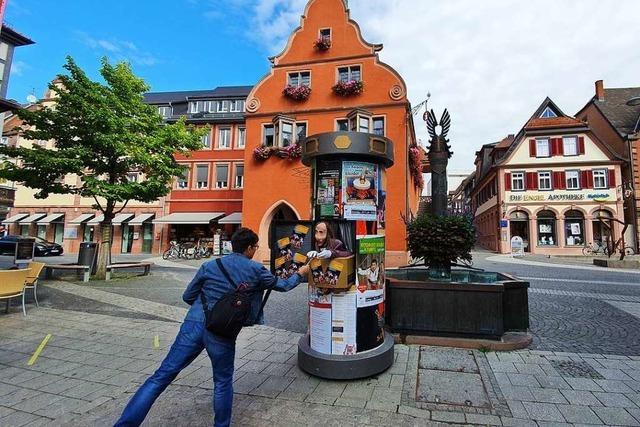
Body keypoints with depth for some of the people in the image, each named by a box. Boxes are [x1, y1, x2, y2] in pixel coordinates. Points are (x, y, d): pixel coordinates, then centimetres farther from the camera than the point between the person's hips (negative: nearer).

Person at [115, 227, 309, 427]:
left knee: (161, 376, 9)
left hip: (194, 324, 2)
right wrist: (300, 274, 32)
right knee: (223, 382, 19)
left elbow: (188, 297, 13)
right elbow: (282, 285, 15)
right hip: (222, 333, -2)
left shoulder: (209, 266, 7)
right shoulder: (256, 270, 1)